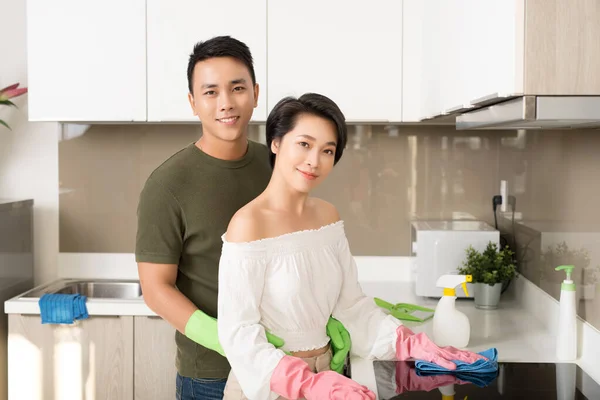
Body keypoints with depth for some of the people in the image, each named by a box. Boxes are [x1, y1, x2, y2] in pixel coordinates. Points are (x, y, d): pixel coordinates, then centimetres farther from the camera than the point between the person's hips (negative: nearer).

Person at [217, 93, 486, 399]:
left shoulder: (328, 216, 2)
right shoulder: (249, 223, -19)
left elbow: (351, 304, 4)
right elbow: (237, 332, -22)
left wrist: (414, 345, -6)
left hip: (322, 374, 6)